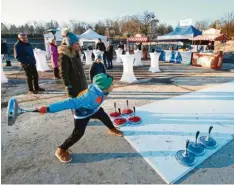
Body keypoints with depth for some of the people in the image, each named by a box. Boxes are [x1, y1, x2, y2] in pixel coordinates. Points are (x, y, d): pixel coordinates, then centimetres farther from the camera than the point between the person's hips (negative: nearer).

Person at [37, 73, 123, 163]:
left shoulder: (100, 88, -28)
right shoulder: (90, 98, -47)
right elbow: (71, 102, -48)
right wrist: (48, 108, -47)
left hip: (94, 109, 8)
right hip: (83, 113, -7)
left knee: (104, 116, 22)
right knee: (78, 133, -9)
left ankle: (112, 130, 52)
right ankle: (61, 150, 11)